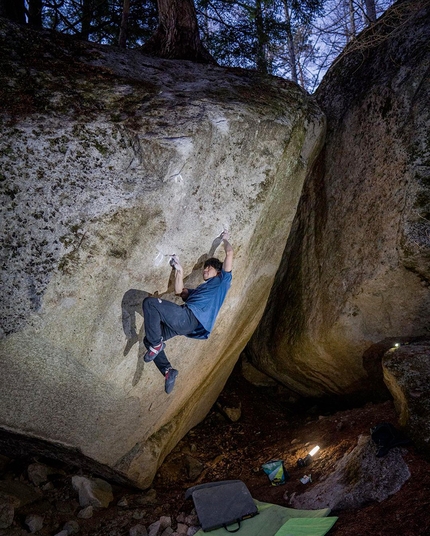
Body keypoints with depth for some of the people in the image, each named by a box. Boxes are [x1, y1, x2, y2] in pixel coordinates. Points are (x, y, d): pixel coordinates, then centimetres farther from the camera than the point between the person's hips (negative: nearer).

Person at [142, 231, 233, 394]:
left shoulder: (222, 280, 12)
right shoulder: (200, 289, 34)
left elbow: (229, 254, 6)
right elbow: (179, 292, 32)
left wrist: (224, 239, 24)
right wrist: (179, 271, 28)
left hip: (189, 318, -9)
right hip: (185, 322, 9)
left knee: (149, 302, -18)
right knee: (149, 339, 12)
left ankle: (156, 344, -13)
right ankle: (168, 371, 3)